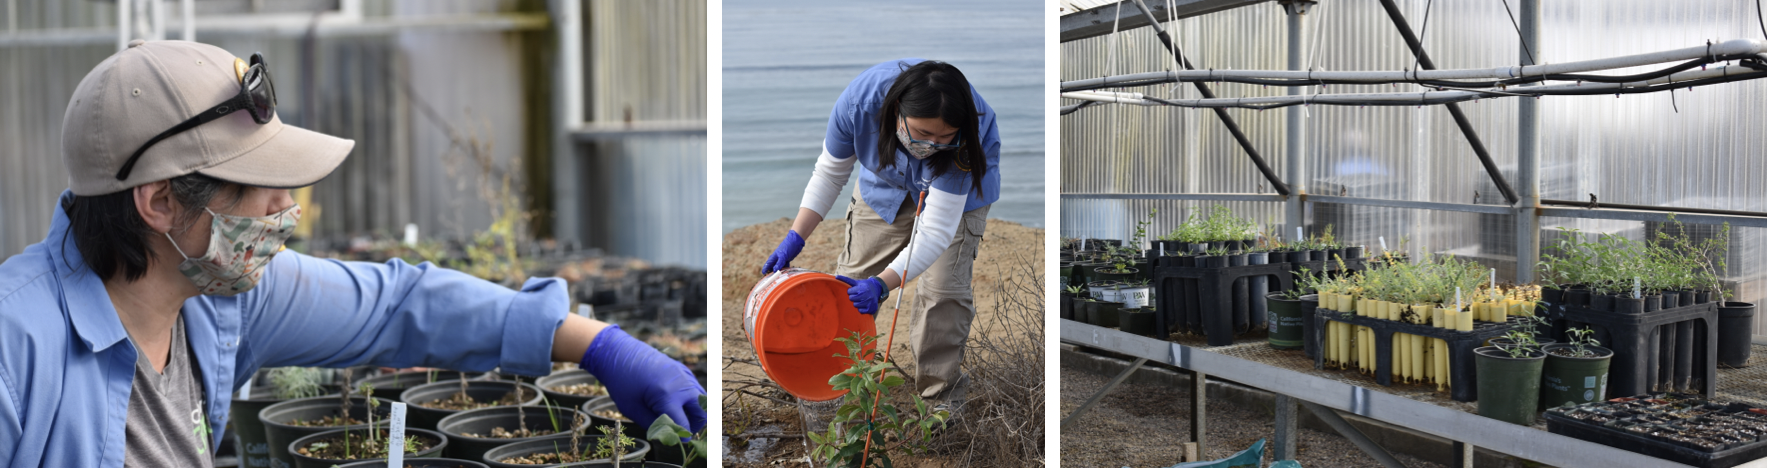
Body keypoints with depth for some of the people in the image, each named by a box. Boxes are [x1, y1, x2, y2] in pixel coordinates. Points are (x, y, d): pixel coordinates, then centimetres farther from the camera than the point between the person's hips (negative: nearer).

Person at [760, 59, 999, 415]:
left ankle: (941, 389, 5)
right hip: (886, 179, 3)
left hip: (959, 186, -3)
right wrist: (795, 237, -20)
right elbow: (830, 171, -17)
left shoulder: (965, 138, -44)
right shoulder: (860, 100, -37)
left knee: (942, 289, -14)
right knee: (853, 277, 3)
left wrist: (882, 285, -50)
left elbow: (937, 230, -40)